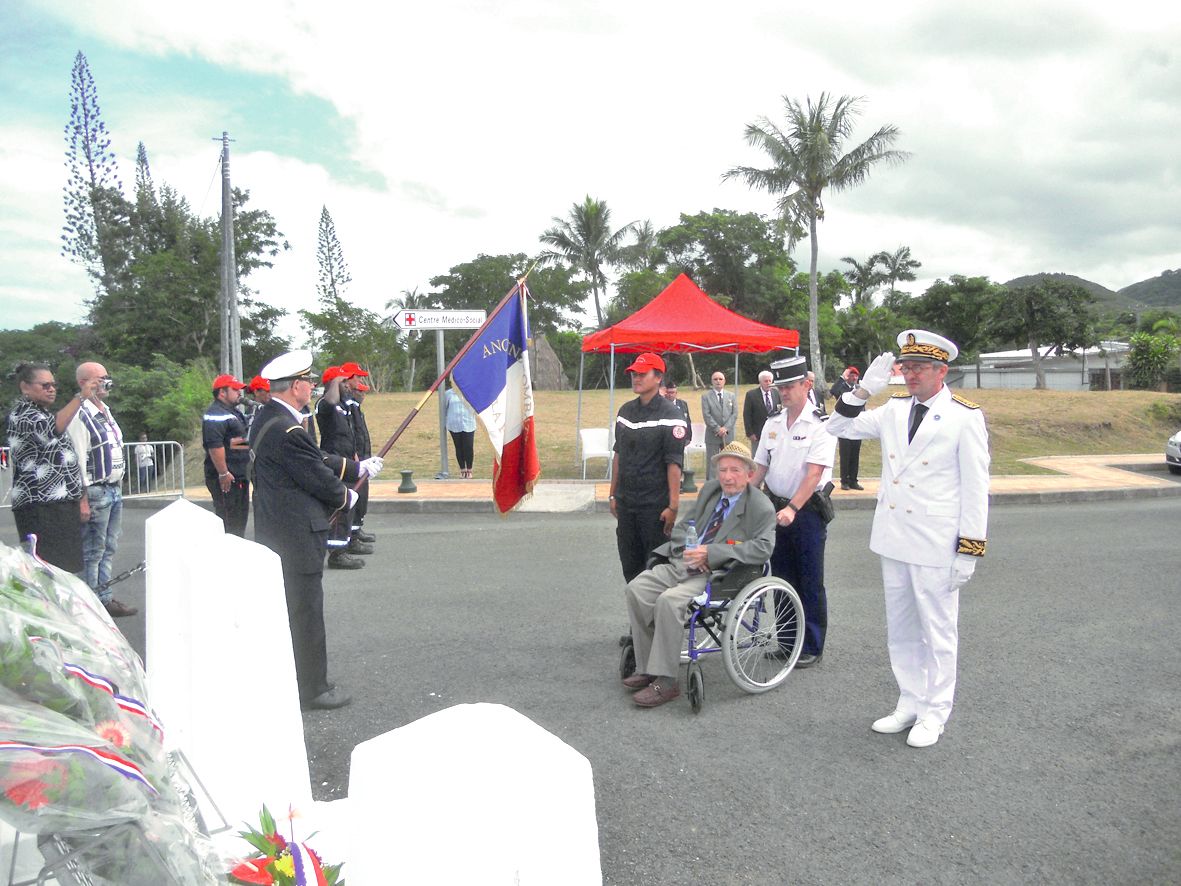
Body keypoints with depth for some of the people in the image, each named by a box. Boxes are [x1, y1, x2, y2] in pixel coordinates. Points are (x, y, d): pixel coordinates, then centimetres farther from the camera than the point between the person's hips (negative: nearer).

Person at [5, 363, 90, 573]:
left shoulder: (46, 414, 23)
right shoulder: (21, 412, -5)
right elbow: (52, 429, -28)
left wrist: (81, 498, 24)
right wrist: (80, 396, -29)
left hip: (64, 504, 9)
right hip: (40, 507, -9)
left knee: (64, 567, 7)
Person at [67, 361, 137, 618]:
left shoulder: (105, 412, 15)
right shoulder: (79, 416, -14)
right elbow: (77, 459, -18)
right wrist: (83, 498, -20)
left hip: (114, 490, 9)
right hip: (96, 491, -9)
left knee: (109, 548, 14)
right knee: (93, 552, -2)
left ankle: (105, 598, 23)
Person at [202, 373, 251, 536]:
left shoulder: (233, 412, 19)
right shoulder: (216, 414, -15)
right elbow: (215, 446, -25)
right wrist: (224, 474, -27)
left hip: (239, 476, 11)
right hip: (226, 479, -11)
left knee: (240, 519, 17)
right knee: (229, 522, -8)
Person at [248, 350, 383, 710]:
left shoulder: (267, 417, 9)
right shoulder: (287, 431, -24)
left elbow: (318, 459, 14)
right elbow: (320, 479, -18)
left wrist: (358, 468, 16)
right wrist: (346, 499, 1)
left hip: (274, 532, 11)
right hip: (297, 535, -11)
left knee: (284, 607, 21)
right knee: (305, 610, 1)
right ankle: (312, 689, 12)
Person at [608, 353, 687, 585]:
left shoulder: (670, 415, -10)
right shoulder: (625, 411, 10)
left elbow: (674, 463, -14)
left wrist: (673, 506, -17)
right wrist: (613, 495, 14)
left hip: (655, 505, -6)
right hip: (625, 503, 6)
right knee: (629, 566, 12)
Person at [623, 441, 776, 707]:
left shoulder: (761, 507, -7)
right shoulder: (709, 489, 14)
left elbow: (762, 548, -19)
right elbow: (684, 525, 19)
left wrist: (710, 553, -24)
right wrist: (687, 549, -5)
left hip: (718, 573, -7)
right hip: (684, 563, 8)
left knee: (669, 601, -30)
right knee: (636, 588, -11)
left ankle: (664, 682, -19)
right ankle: (646, 668, -2)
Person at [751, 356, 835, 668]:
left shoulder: (820, 425, -11)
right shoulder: (773, 423, 8)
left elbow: (814, 473, -20)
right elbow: (760, 467, 12)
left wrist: (792, 508, -29)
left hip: (807, 510, -6)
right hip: (776, 507, 6)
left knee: (810, 583, 3)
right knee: (781, 579, 14)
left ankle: (812, 647, 15)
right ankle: (786, 641, 27)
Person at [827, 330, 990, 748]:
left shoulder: (965, 416, -8)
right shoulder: (893, 409, 7)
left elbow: (975, 487, -9)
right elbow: (839, 428, 9)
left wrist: (969, 549, -11)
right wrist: (864, 388, -6)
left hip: (936, 542, -6)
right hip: (894, 539, 6)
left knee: (938, 630, 7)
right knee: (899, 628, 16)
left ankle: (935, 713, 22)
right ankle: (909, 704, 31)